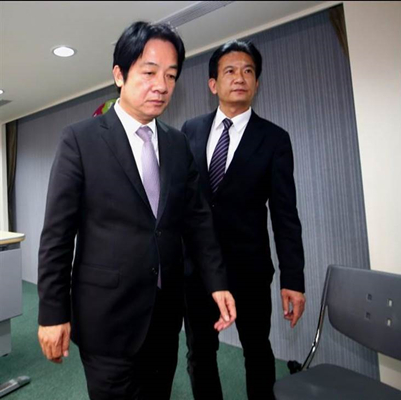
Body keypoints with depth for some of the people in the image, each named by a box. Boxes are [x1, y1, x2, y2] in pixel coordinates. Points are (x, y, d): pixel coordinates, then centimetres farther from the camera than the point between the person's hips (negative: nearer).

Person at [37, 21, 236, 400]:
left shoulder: (178, 144, 4)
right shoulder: (80, 138, -8)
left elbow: (197, 218, 4)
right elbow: (57, 232, -8)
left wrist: (217, 282, -3)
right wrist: (53, 311, -7)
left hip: (166, 309, 5)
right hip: (107, 312, -4)